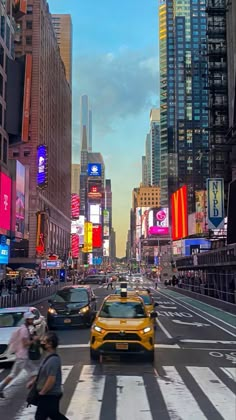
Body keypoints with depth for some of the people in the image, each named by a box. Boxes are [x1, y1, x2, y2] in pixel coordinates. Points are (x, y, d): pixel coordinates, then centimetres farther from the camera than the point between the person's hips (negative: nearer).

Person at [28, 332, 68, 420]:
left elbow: (51, 379, -28)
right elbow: (43, 373, 21)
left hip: (49, 396, -10)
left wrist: (42, 392, -18)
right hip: (51, 394, 10)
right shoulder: (50, 357, 6)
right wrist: (33, 381, 17)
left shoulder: (52, 360, -26)